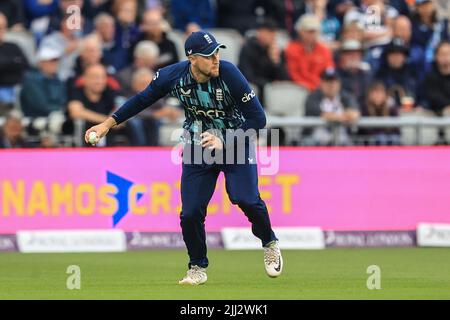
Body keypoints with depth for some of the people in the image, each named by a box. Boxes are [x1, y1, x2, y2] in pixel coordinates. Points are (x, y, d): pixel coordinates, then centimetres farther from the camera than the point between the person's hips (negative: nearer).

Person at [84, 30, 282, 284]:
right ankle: (198, 269, 18)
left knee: (246, 199, -22)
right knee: (190, 213, -6)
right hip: (197, 147, 3)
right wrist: (108, 124, 3)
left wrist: (224, 142, -30)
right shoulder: (173, 76, -16)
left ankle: (270, 244, 8)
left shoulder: (229, 74, -26)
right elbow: (142, 99, 3)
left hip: (236, 144, -2)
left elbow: (258, 118, -22)